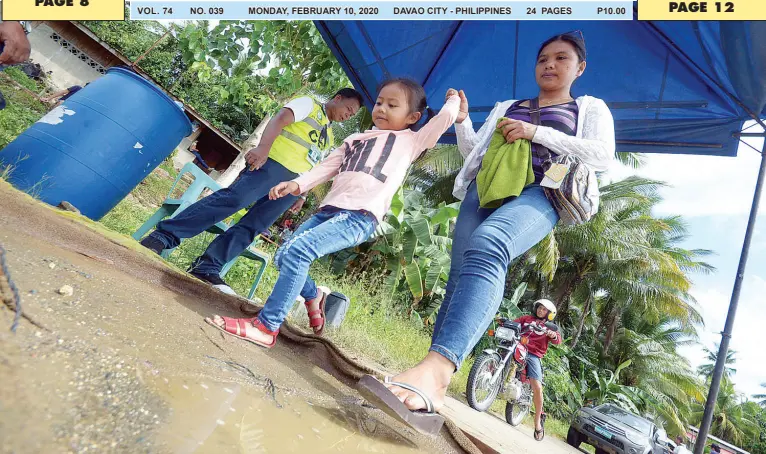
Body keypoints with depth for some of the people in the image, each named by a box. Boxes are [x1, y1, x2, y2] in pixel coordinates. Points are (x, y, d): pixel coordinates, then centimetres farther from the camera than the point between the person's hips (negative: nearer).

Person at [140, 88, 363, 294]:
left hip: (292, 183, 7)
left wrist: (302, 193, 18)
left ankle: (207, 267, -10)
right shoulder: (309, 104, 10)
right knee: (232, 198, -25)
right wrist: (263, 147, -22)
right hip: (272, 164, -7)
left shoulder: (328, 136, 31)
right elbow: (280, 119, -6)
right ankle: (164, 236, -24)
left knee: (252, 226, -6)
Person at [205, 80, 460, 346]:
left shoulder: (410, 141, 12)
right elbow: (327, 167, 20)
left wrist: (453, 100, 26)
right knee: (283, 257, 4)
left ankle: (266, 327, -17)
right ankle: (313, 296, 30)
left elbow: (445, 118, 4)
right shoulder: (355, 140, 27)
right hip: (330, 209, 7)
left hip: (360, 217, -7)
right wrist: (297, 184, 7)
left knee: (297, 250, -24)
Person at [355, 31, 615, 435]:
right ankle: (432, 386, -10)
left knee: (486, 249, -36)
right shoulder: (506, 107, 31)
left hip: (539, 193, -5)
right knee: (461, 278, -9)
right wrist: (462, 120, 12)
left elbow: (602, 156, 3)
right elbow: (473, 153, 28)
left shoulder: (591, 108, 22)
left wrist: (537, 133, -4)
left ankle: (436, 368, -53)